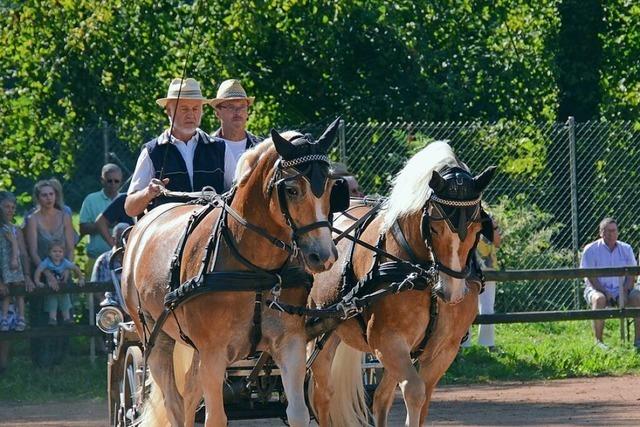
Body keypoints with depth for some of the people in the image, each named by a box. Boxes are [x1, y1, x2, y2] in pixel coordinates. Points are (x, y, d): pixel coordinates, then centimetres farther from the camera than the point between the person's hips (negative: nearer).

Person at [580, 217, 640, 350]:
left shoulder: (626, 249, 10)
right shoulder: (591, 249, -1)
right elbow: (591, 276, -7)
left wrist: (625, 291, -13)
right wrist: (605, 293, -19)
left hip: (621, 290, 3)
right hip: (597, 289, -3)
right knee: (599, 299, -38)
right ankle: (598, 341, -32)